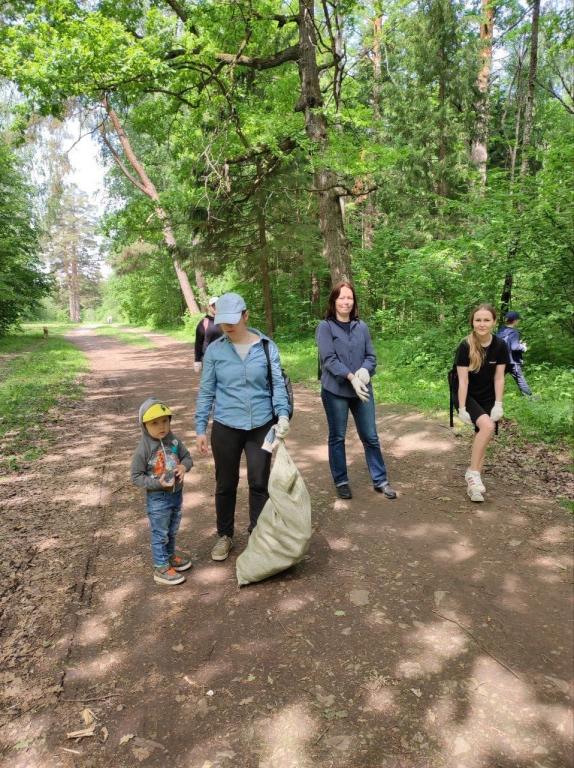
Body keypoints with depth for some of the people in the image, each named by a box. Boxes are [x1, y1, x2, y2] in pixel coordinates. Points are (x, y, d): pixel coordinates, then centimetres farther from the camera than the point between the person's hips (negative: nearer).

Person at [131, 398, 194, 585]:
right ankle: (161, 568, 22)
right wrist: (157, 483, -26)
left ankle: (170, 555, 45)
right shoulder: (143, 448, -20)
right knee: (160, 533, 8)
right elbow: (136, 476, -15)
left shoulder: (174, 441, -6)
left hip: (177, 493, 6)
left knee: (172, 530, 24)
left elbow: (187, 457, 6)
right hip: (157, 498, -5)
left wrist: (184, 466, -17)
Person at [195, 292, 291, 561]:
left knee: (259, 483, 10)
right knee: (225, 484, 13)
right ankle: (224, 536, 32)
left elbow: (278, 383, -6)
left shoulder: (267, 347, -5)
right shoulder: (214, 350, -3)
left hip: (261, 426, 0)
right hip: (226, 427, 0)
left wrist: (283, 414, -23)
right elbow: (206, 392, 1)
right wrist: (200, 429, 0)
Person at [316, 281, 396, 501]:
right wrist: (352, 377, -23)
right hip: (335, 390, -3)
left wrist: (365, 370, -16)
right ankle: (341, 482, 23)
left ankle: (380, 480, 21)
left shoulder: (361, 327, 7)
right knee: (337, 437, 9)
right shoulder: (325, 327, -5)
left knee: (370, 437, 9)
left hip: (362, 390, 3)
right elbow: (329, 359, -13)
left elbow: (371, 355, 7)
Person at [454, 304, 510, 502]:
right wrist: (462, 408, -19)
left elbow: (499, 377, -4)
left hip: (487, 398, 4)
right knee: (487, 426, -26)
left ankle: (474, 478, 13)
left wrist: (498, 405, -7)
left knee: (482, 436, 2)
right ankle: (473, 472, -13)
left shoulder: (500, 346, -9)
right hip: (467, 396, -4)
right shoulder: (465, 346, -18)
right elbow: (463, 380, -17)